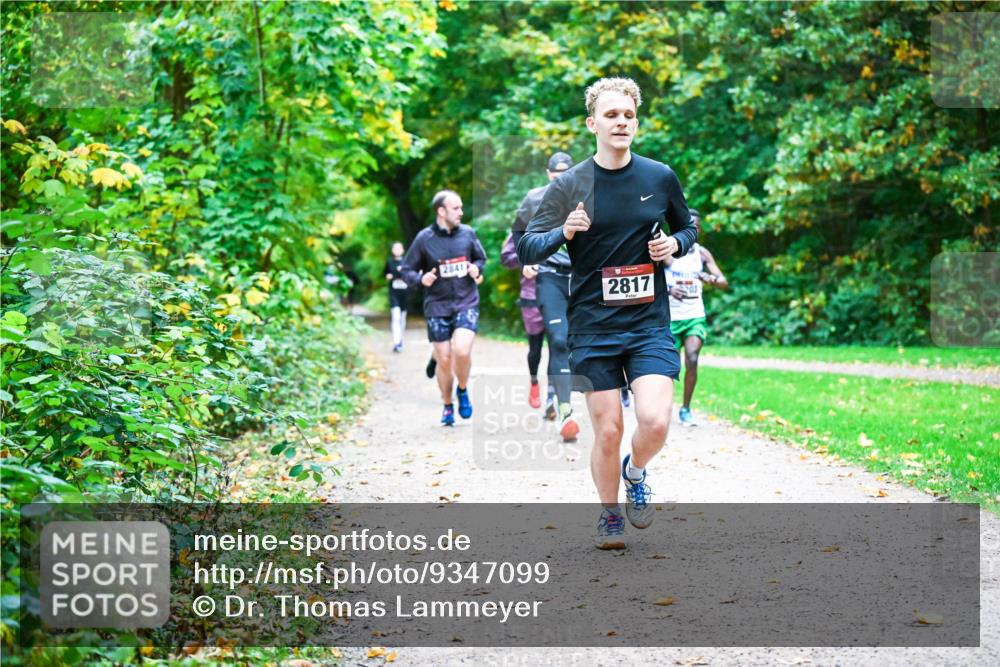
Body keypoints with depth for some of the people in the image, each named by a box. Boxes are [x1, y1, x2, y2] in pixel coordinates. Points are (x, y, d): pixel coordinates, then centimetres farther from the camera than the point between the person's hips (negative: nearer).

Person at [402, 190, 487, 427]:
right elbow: (406, 270, 1)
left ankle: (463, 391, 9)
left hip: (467, 303, 0)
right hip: (437, 306, 0)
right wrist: (421, 278, -19)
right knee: (444, 360, 3)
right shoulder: (424, 238, -5)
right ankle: (448, 406, 25)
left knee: (462, 351, -20)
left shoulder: (467, 233, 1)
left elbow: (481, 258, 17)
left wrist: (477, 268, -5)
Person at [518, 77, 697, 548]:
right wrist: (564, 231, -23)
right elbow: (527, 249, -4)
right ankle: (609, 514, 25)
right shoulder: (569, 185, -2)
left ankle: (635, 473, 19)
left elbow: (688, 227, 20)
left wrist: (675, 244, -3)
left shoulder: (660, 177, 4)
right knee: (608, 431, -1)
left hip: (650, 323, 1)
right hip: (593, 327, -1)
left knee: (655, 421, -15)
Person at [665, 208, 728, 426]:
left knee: (692, 360, -17)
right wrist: (668, 289, -32)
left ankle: (686, 409, -4)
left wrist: (712, 279, -24)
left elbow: (725, 283, -1)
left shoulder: (702, 253, 3)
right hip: (671, 317, -1)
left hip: (695, 317, 1)